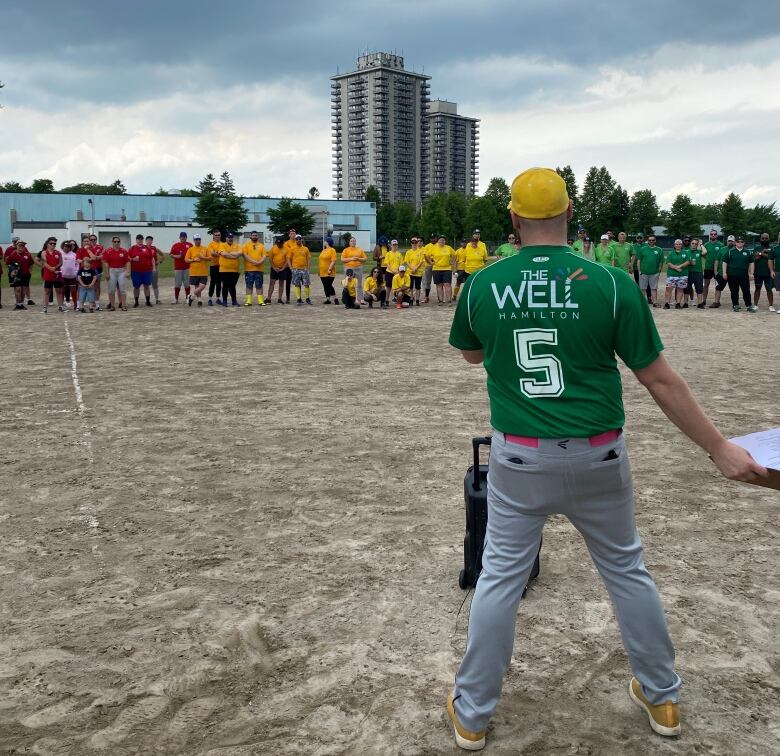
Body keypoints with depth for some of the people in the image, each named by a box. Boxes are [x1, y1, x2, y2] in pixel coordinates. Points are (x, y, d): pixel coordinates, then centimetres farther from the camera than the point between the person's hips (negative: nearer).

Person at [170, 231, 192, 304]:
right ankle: (176, 299, 8)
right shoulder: (175, 245, 6)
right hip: (178, 267, 0)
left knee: (187, 284, 3)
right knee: (177, 284, 3)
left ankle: (187, 298, 10)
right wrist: (176, 256, -10)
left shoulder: (190, 245, 6)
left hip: (187, 267, 0)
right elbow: (171, 255, 8)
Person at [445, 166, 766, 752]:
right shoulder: (611, 284, -11)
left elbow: (471, 354, 14)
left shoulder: (482, 285, -6)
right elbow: (660, 380, -7)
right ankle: (663, 698, 38)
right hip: (597, 458, 0)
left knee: (501, 576, 12)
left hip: (520, 458, 0)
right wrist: (719, 448, 2)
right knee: (627, 569, 19)